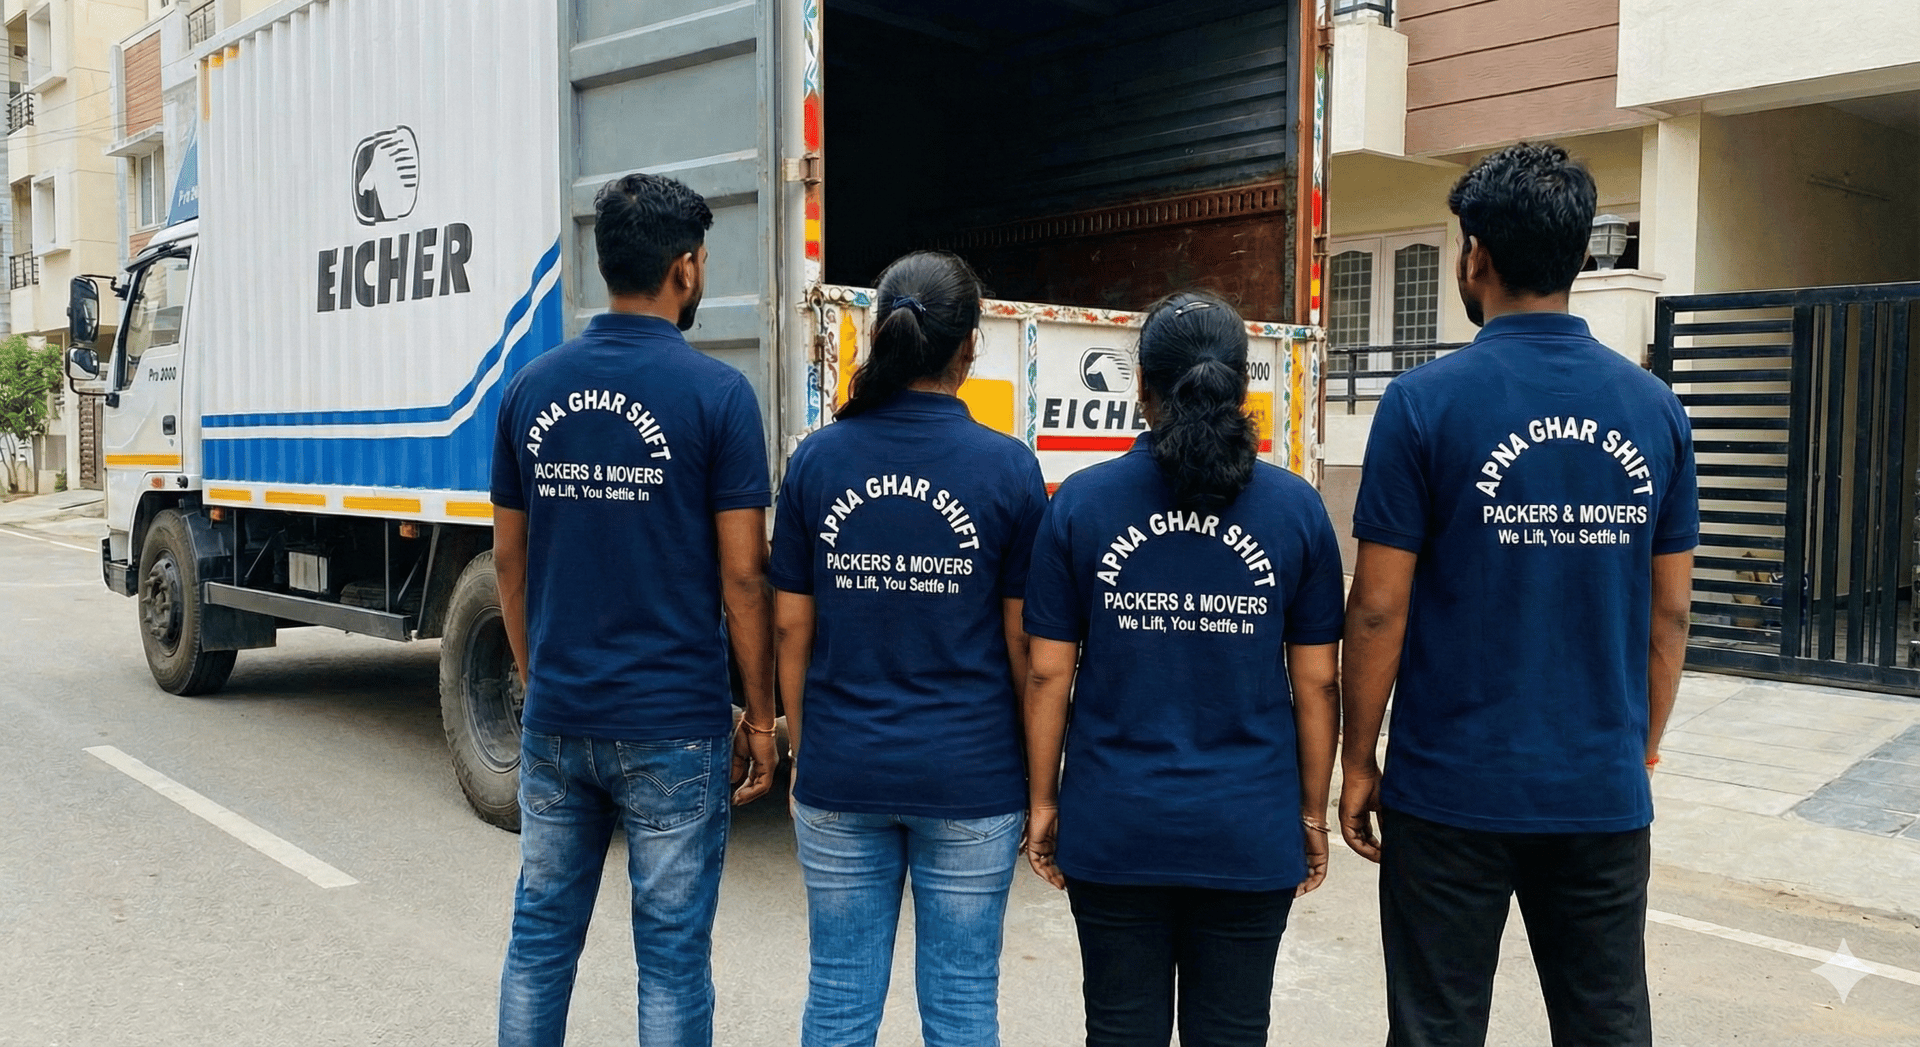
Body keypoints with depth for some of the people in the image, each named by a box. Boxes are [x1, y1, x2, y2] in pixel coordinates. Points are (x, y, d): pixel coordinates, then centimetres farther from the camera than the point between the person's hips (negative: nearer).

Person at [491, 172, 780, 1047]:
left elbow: (509, 559, 9)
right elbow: (742, 574, -11)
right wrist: (760, 716, -1)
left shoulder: (532, 388, 3)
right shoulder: (715, 393, -11)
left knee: (540, 935, 18)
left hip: (556, 717, 5)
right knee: (672, 956, 7)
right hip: (671, 726, -5)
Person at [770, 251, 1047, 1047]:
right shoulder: (1007, 467, -8)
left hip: (841, 774, 2)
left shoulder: (817, 460, -3)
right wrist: (1038, 774, 7)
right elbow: (1023, 643, -5)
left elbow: (791, 630, 1)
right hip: (969, 777, -2)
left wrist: (801, 754, 13)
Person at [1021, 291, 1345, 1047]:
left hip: (1115, 826, 0)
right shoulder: (1296, 508, -3)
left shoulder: (1082, 502, -5)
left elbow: (1050, 674, -3)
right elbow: (1316, 683, -1)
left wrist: (1042, 800, 7)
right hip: (1250, 828, 1)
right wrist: (1312, 810, 11)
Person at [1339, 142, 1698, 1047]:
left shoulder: (1426, 402, -11)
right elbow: (1669, 612, 6)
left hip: (1453, 791, -3)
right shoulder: (1654, 408, 1)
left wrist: (1358, 761, 0)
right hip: (1604, 794, 4)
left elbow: (1379, 610, -10)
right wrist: (1641, 748, 18)